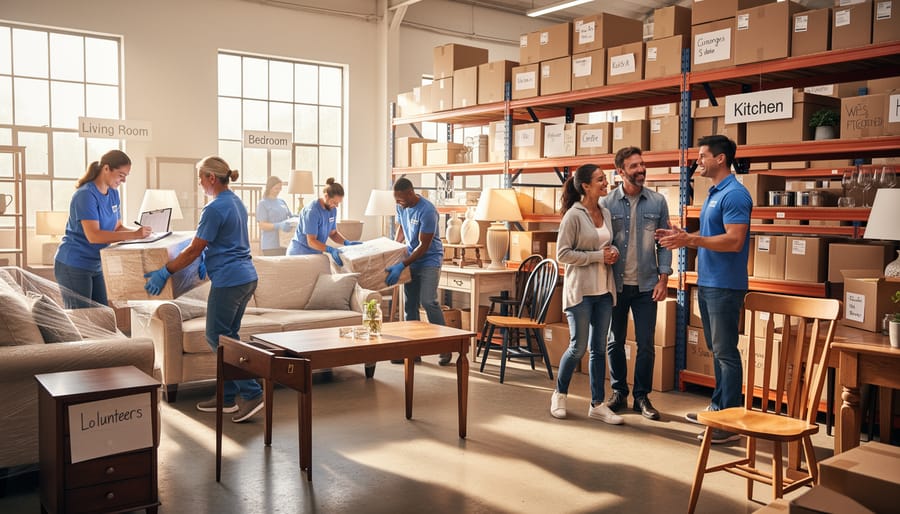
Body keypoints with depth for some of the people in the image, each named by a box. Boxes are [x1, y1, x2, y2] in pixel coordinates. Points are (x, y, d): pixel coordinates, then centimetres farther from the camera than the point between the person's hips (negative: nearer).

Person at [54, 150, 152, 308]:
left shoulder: (113, 194, 8)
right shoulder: (86, 195, -18)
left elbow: (117, 228, 11)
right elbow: (93, 235, -28)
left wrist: (137, 232, -10)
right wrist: (133, 235, -32)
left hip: (95, 265, 8)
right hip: (73, 266, -8)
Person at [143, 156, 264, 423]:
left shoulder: (215, 209, -15)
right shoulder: (237, 202, 13)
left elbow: (193, 250, -12)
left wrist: (164, 273, -5)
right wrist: (206, 259, 21)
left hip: (228, 280, -10)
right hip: (247, 277, 10)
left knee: (217, 338, -1)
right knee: (229, 337, 14)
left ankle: (252, 393, -4)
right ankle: (227, 396, 20)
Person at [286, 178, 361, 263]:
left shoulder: (333, 209, 2)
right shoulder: (312, 211, -21)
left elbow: (333, 233, 11)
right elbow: (311, 241, -24)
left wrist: (347, 243, -7)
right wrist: (331, 250, -36)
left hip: (316, 253, 7)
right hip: (300, 254, -7)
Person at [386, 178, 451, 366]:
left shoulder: (427, 211, -24)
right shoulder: (401, 207, 0)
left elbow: (424, 246, -23)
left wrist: (401, 266, -26)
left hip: (429, 260, -7)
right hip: (410, 259, 7)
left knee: (428, 301, -19)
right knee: (410, 305, 6)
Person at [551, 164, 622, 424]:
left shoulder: (606, 213, 9)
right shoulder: (573, 215, -11)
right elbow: (563, 254, -13)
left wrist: (613, 253, -1)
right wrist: (598, 256, -16)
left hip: (604, 290, 6)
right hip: (580, 290, -6)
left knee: (599, 348, 9)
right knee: (578, 347, 0)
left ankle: (598, 404, 17)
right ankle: (559, 395, 23)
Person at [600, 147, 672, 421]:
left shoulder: (657, 202, 1)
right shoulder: (606, 203, -3)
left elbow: (664, 243, 4)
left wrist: (663, 279, -4)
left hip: (646, 285, 0)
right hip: (616, 284, 0)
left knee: (646, 344, 4)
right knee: (615, 342, 10)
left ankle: (641, 396, 17)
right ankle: (618, 391, 25)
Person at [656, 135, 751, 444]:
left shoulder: (734, 194, -15)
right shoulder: (714, 194, 16)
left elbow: (734, 241, -24)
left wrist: (691, 240, -24)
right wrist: (684, 237, 9)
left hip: (725, 286, -10)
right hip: (707, 282, 10)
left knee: (726, 353, -5)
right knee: (716, 350, 16)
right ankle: (718, 407, 27)